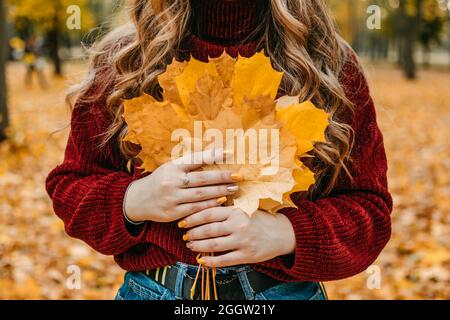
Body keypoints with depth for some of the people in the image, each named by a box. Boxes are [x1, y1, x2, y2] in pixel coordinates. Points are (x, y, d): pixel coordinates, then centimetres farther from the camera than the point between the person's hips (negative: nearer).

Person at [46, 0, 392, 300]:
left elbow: (370, 209, -4)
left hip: (285, 289, 0)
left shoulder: (331, 67, -6)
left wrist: (286, 233, -24)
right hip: (150, 289, 1)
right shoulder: (123, 61, -4)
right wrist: (133, 201, -20)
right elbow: (69, 186, 2)